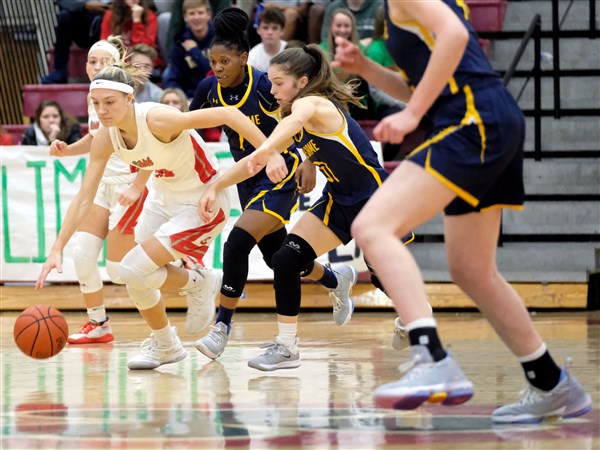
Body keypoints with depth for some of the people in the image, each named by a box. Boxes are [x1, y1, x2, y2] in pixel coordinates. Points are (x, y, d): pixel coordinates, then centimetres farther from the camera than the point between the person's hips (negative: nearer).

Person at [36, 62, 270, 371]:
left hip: (202, 203, -7)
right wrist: (56, 250, -14)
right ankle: (164, 344, 32)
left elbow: (227, 115, -31)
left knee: (134, 270, -17)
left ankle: (196, 283, 10)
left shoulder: (157, 120, -31)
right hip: (165, 197, 7)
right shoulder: (105, 137, -11)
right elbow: (83, 199, -7)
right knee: (137, 277, 7)